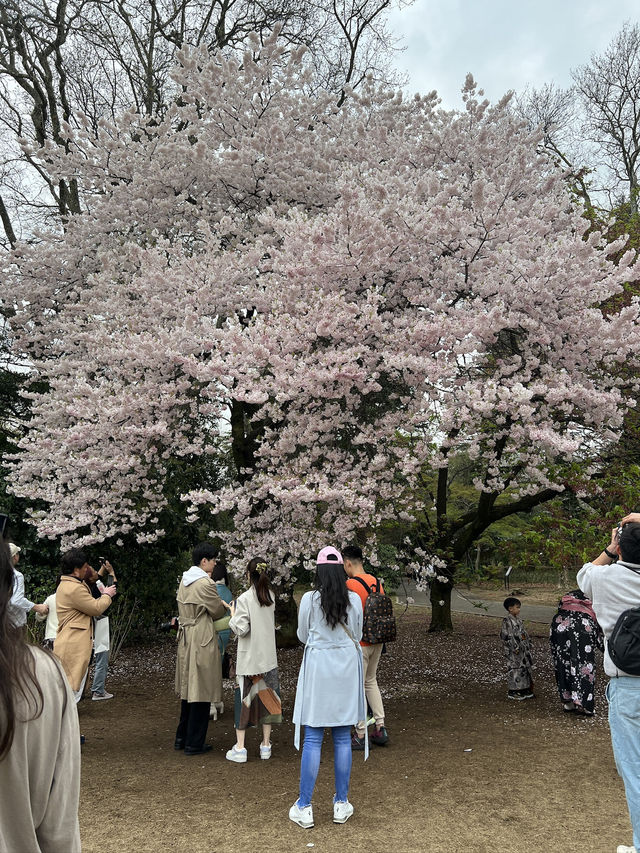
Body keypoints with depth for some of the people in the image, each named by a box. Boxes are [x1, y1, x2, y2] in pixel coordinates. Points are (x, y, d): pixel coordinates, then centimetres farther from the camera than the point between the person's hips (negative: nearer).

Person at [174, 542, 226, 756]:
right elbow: (218, 611, -7)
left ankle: (182, 738, 28)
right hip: (202, 640, -9)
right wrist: (222, 605, 11)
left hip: (185, 638, 9)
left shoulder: (184, 580, 8)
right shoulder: (205, 583, -18)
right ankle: (194, 744, 9)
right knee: (201, 691, 1)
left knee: (188, 689, 18)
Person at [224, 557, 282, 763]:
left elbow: (240, 629, -18)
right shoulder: (271, 596, 1)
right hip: (268, 657, 5)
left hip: (249, 658, -5)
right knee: (266, 698, 12)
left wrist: (233, 615, 0)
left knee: (244, 699, 5)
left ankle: (239, 748, 9)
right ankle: (266, 746, 19)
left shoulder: (245, 598, -16)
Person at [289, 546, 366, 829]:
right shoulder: (354, 600, -5)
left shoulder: (309, 599, -11)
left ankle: (304, 808, 10)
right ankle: (341, 804, 20)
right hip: (346, 669, 2)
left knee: (312, 738, 4)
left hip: (317, 669, -2)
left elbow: (302, 636, 1)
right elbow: (358, 636, 7)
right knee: (343, 737, 11)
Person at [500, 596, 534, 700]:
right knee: (514, 669, -3)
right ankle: (513, 692, 6)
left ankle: (524, 689, 24)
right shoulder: (507, 621, -17)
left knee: (525, 667, 13)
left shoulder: (518, 619, 11)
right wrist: (515, 647, -20)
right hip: (513, 652, -9)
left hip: (523, 648, 9)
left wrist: (528, 643, 16)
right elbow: (506, 636, -20)